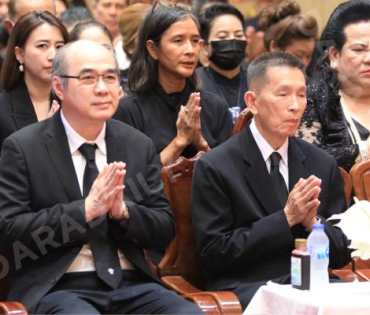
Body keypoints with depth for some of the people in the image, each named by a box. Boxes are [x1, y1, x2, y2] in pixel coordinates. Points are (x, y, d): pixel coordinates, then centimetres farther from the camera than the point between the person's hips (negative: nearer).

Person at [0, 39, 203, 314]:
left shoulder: (140, 146, 11)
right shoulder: (23, 148, 0)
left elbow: (165, 232, 11)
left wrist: (123, 211, -11)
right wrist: (85, 209, -17)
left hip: (131, 283, 4)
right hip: (57, 287, -4)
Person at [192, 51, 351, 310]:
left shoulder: (323, 165, 11)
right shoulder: (214, 167, -2)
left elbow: (341, 255, 14)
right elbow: (214, 252, -7)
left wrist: (313, 222, -9)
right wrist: (285, 219, -13)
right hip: (244, 286, -6)